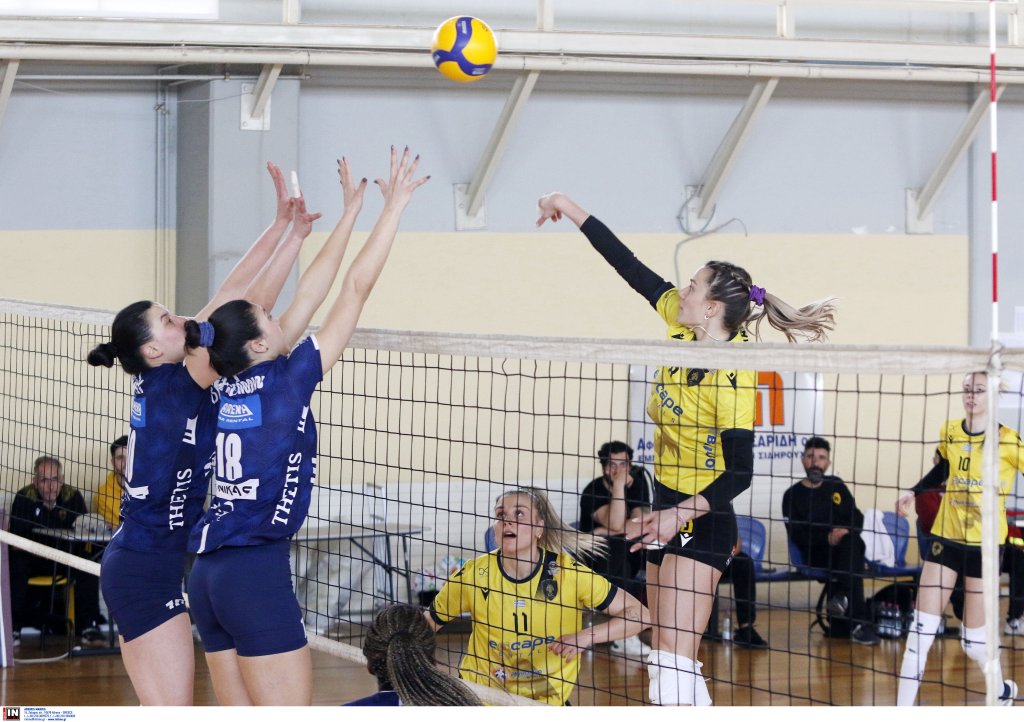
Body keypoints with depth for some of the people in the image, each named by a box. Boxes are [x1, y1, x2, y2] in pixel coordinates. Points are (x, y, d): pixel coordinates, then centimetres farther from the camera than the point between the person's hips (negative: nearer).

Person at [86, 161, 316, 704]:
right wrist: (294, 237, -13)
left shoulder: (159, 381, 6)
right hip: (149, 573, -10)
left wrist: (280, 225, 5)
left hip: (131, 564, 10)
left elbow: (229, 294, 7)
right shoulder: (173, 387, -16)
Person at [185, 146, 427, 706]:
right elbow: (356, 289, -4)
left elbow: (308, 296, 18)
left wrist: (350, 214, 24)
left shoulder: (234, 385, 10)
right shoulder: (283, 382, -8)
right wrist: (394, 205, 2)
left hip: (208, 574, 8)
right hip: (256, 575, -8)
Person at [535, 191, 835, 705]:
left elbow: (739, 473, -21)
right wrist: (570, 209, 9)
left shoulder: (734, 377, -21)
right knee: (673, 662, 11)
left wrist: (681, 514, -31)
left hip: (699, 520, -9)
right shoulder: (679, 324, -1)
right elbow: (629, 266, 5)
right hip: (667, 511, 9)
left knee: (672, 663, -15)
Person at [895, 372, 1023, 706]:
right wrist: (914, 492, 8)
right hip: (947, 538, 3)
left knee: (973, 640, 1)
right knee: (921, 627, -6)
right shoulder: (949, 433, 4)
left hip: (985, 544, -3)